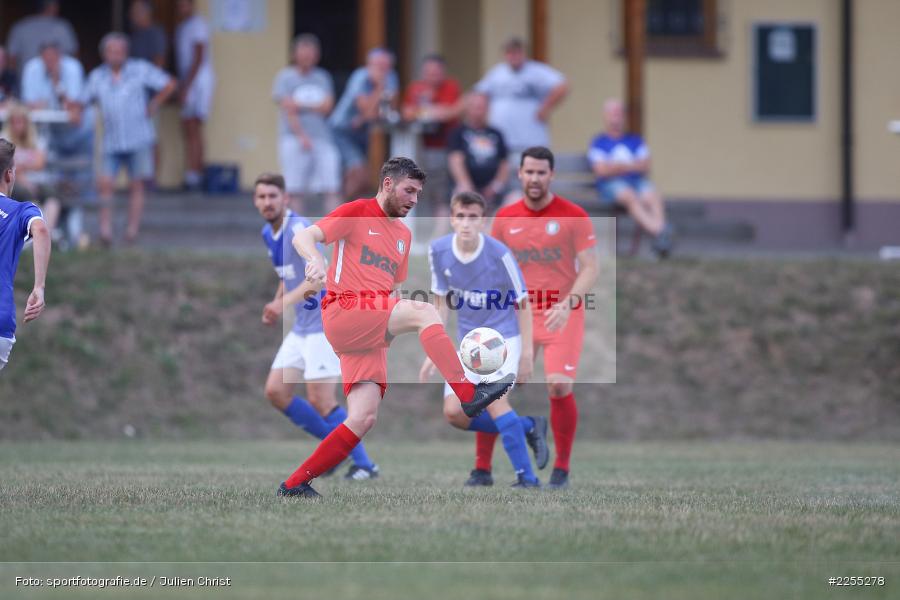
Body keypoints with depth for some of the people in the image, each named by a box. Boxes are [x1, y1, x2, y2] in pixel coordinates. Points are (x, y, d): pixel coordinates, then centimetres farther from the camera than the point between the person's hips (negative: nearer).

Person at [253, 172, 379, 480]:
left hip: (325, 323, -9)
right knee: (276, 392, 3)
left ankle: (364, 464, 0)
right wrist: (275, 304, 11)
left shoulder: (299, 228, -18)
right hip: (301, 326, 9)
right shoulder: (269, 234, 11)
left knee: (320, 400, -13)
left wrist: (284, 303, -43)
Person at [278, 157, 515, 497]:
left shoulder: (403, 235, 25)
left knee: (363, 419, -8)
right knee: (423, 311, -28)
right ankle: (469, 395, -35)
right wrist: (315, 260, -32)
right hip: (342, 312, -8)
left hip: (370, 334, 8)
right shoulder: (357, 212, 2)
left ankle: (294, 485, -2)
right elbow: (303, 237, -10)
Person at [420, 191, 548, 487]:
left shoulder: (499, 254, -18)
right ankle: (528, 427, 14)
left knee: (493, 399, -26)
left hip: (504, 337, -5)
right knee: (454, 413, -4)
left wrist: (527, 353, -10)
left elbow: (522, 302, -9)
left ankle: (527, 477, -18)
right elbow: (441, 301, 6)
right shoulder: (438, 251, -6)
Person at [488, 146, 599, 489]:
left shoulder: (574, 216, -6)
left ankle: (562, 468, 0)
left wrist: (569, 303, -24)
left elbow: (590, 268, -9)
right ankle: (482, 467, 6)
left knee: (559, 387, -18)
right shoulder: (505, 218, 5)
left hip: (562, 316, -3)